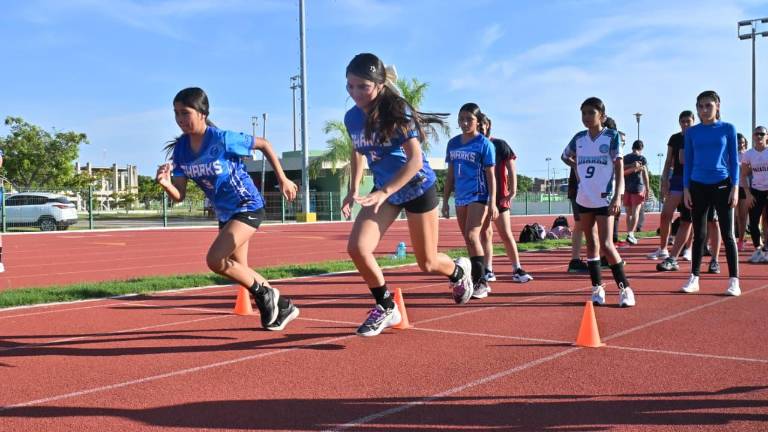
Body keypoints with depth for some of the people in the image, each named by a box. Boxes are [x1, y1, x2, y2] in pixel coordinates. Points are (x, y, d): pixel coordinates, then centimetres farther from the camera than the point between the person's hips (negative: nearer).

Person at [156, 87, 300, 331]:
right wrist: (166, 184, -29)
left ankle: (265, 294, 1)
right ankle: (282, 306, 34)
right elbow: (179, 196, -7)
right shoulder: (181, 148, -5)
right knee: (238, 269, 15)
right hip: (225, 212, 8)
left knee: (215, 259, -22)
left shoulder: (223, 139, -23)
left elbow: (264, 144, -8)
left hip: (248, 207, -8)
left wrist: (282, 179, -4)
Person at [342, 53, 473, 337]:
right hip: (384, 190, 5)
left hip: (417, 187, -5)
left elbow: (415, 159, -29)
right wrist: (354, 190, 6)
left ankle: (458, 271, 43)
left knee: (427, 263, 6)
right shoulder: (352, 117, -5)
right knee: (356, 247, -17)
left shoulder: (397, 111, -22)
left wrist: (383, 193, -38)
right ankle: (386, 308, 3)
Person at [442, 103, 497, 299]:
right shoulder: (453, 143, 10)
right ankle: (478, 282, 19)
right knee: (469, 241, 10)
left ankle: (481, 282, -13)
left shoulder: (484, 144, -5)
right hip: (461, 198, 6)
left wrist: (492, 203, -13)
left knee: (472, 236, -18)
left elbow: (490, 175, -6)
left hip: (479, 196, -6)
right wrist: (445, 200, 14)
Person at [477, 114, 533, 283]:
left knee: (506, 234, -3)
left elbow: (511, 168, -1)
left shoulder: (500, 144, 0)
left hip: (499, 196, -3)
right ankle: (488, 271, 9)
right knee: (485, 234, 4)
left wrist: (512, 191, -10)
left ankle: (517, 270, 2)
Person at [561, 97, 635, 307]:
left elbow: (619, 167, -8)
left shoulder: (612, 136, -5)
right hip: (584, 198, 5)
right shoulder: (579, 138, 7)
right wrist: (579, 167, 10)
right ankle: (597, 288, 15)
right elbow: (565, 156, 27)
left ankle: (624, 288, -2)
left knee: (606, 244, -12)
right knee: (591, 244, 8)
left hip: (605, 198, -5)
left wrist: (617, 196, -16)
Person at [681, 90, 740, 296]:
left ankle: (734, 281, 4)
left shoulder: (728, 129, 2)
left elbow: (734, 160, 1)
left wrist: (735, 187, -6)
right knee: (699, 234, 7)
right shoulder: (692, 132, 6)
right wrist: (686, 188, 2)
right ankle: (694, 278, 13)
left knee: (727, 234, -1)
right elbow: (688, 162, 8)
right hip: (698, 186, 2)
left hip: (721, 185, -2)